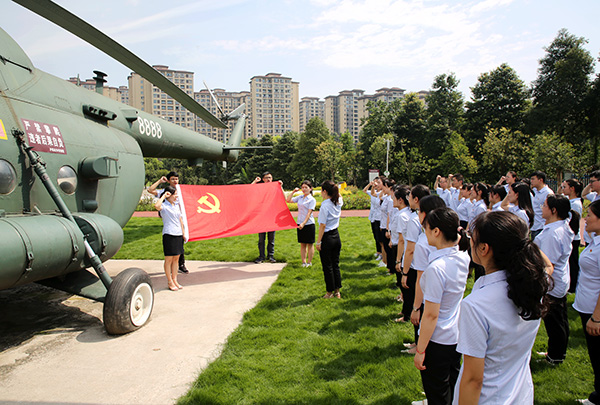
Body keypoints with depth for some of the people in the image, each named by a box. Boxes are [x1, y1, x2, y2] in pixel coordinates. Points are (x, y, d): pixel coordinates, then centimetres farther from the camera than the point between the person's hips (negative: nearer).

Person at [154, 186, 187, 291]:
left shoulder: (176, 205, 15)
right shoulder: (164, 205, -7)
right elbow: (157, 206, -32)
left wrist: (183, 233, 19)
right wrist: (163, 196, -18)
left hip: (178, 234, 7)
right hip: (168, 234, -7)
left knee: (176, 258, 10)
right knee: (169, 259, 1)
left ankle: (175, 280, 18)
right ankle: (170, 282, 9)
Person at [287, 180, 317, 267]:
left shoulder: (312, 200, -7)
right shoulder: (300, 197, 9)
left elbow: (309, 213, -14)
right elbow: (288, 200, 12)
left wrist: (303, 223, -22)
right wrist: (293, 191, 4)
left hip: (309, 224, -5)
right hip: (299, 223, 6)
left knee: (310, 244, 4)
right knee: (302, 244, 9)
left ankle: (309, 262, 12)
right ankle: (304, 262, 16)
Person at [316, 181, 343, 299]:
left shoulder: (325, 205, -18)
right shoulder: (338, 202, 1)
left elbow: (322, 225, -17)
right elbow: (339, 195, 29)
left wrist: (318, 242, -12)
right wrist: (335, 188, 16)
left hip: (327, 238, -7)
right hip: (336, 236, 7)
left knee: (327, 267, 5)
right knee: (335, 265, 15)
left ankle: (330, 292, 15)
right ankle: (337, 291, 23)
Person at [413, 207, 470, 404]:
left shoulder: (436, 268, -30)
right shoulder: (463, 257, -8)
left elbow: (431, 315, -24)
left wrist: (420, 350, -15)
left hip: (438, 341, -8)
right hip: (457, 335, 8)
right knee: (453, 387, 27)